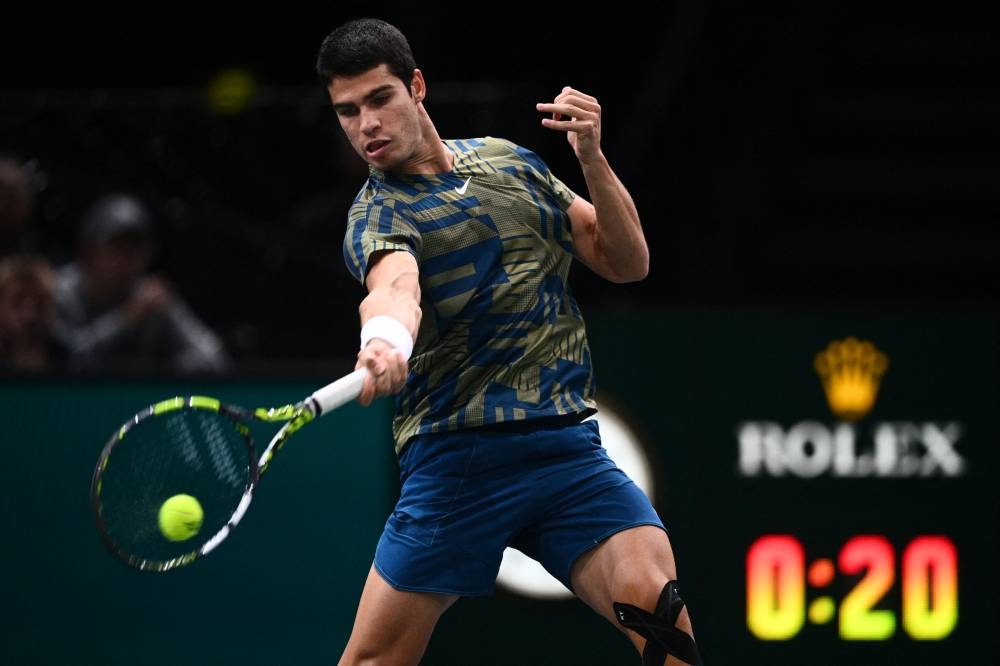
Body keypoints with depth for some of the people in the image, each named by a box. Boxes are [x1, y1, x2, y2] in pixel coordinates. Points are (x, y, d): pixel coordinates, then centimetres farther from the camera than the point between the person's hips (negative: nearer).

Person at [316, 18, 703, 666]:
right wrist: (385, 336, -53)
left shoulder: (508, 161, 13)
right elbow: (396, 284, -29)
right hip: (456, 460, -3)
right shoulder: (378, 214, -4)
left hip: (569, 446, 3)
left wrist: (592, 158, -3)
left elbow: (628, 262, 13)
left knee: (658, 607, -21)